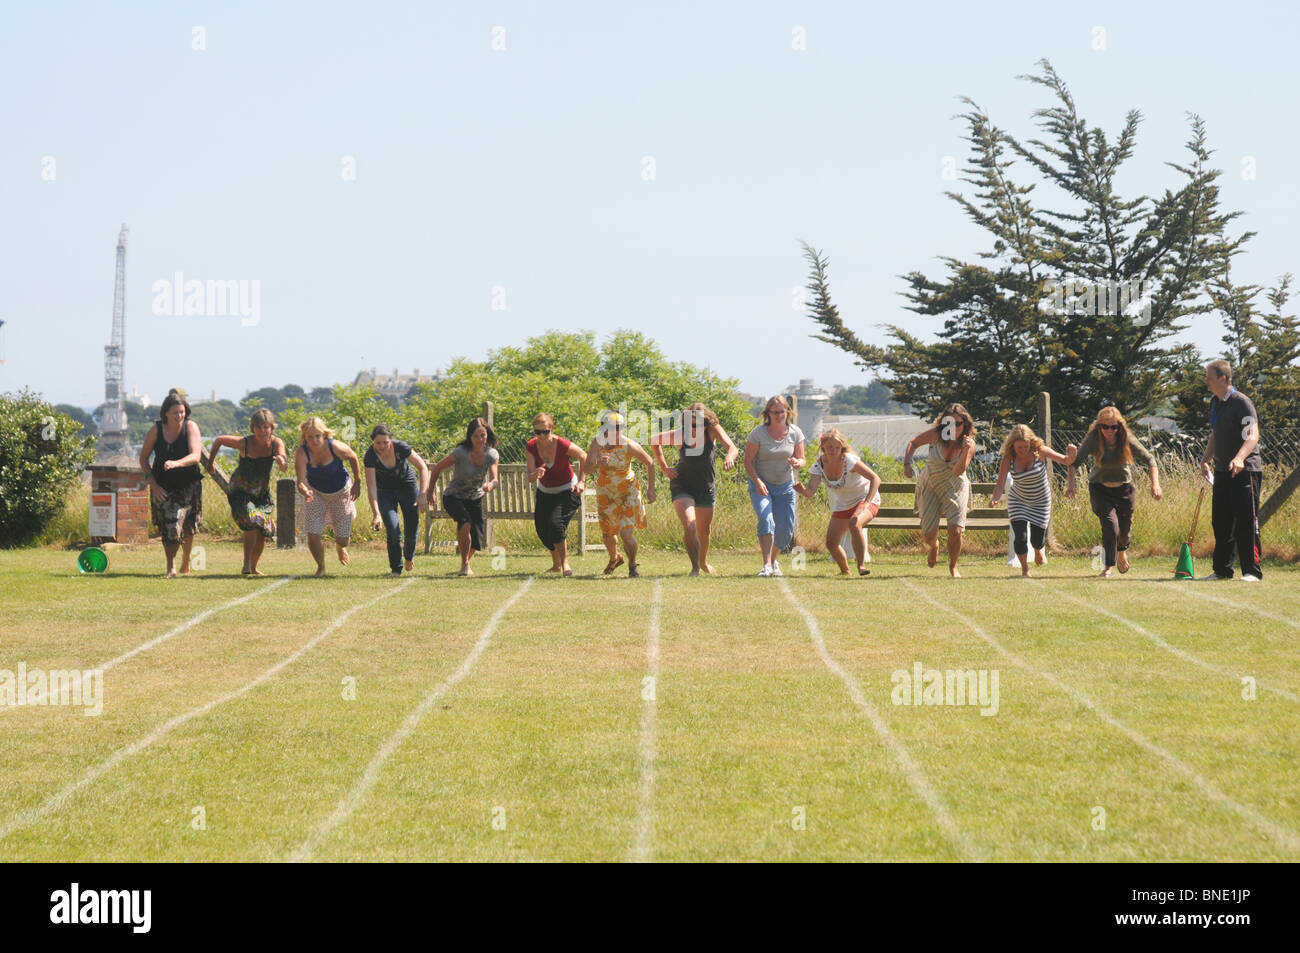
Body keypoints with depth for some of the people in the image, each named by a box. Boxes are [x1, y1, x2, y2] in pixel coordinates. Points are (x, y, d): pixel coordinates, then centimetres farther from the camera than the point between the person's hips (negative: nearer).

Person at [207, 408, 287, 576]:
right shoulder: (244, 443, -22)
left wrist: (281, 460, -59)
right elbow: (219, 440, -5)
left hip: (262, 493, 4)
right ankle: (246, 564, -17)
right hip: (240, 492, -3)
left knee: (263, 533, 5)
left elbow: (284, 467, -35)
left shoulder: (276, 443, -17)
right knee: (252, 522, -26)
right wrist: (210, 462, 2)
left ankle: (253, 567, 28)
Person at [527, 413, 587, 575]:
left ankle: (565, 562, -10)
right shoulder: (532, 447, -18)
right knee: (542, 529, 6)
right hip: (545, 492, 5)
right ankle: (556, 564, 32)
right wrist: (536, 475, -42)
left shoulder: (563, 445, -27)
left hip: (567, 490, -5)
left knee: (555, 522, -25)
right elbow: (530, 478, -19)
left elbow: (584, 458, -8)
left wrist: (581, 481, -11)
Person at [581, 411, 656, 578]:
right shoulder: (597, 443, -16)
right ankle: (614, 558, 47)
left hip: (628, 493, -3)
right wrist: (598, 464, -43)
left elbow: (650, 463, -5)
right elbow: (585, 469, -22)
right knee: (607, 534, 13)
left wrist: (650, 488, -4)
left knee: (626, 533, -14)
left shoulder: (629, 446, -22)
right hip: (605, 494, 3)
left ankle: (632, 566, 14)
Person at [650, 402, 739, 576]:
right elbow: (654, 441, -2)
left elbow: (733, 448, -32)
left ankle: (703, 562, 45)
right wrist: (664, 468, -7)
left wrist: (730, 457, -55)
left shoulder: (713, 430, -19)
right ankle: (695, 568, -5)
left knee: (704, 531, 16)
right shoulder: (679, 435, -20)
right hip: (682, 486, -2)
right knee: (689, 527, -22)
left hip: (706, 487, 2)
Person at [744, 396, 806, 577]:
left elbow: (801, 460, 2)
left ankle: (773, 561, 28)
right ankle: (767, 565, -31)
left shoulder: (795, 433, -2)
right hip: (761, 485, -3)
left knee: (786, 530, 1)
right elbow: (748, 461, -10)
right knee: (766, 519, -26)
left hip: (785, 487, 3)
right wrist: (757, 481, -26)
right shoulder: (758, 433, -12)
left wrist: (797, 464, -23)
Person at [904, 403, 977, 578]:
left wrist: (965, 451, -40)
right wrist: (907, 463, -16)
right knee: (929, 534, -2)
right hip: (930, 486, 1)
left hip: (955, 487, -1)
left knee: (955, 531, -15)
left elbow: (958, 471, -26)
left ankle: (953, 566, 14)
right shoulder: (935, 435, -17)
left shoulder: (969, 444, -16)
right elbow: (913, 443, 0)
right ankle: (933, 547, 39)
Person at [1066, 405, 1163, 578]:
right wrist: (1070, 485, -34)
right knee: (1110, 525, -20)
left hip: (1124, 488, 2)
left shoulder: (1127, 440, -17)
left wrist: (1155, 484, -25)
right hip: (1100, 489, -2)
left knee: (1125, 527, 13)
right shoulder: (1093, 440, -20)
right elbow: (1074, 462, -20)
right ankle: (1108, 567, -3)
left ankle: (1121, 552, 49)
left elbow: (1149, 460, -13)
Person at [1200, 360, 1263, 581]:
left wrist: (1240, 458, -38)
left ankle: (1252, 571, -5)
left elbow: (1253, 436, -22)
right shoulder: (1215, 403, 14)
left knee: (1246, 521, -8)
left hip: (1245, 471, -8)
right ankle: (1222, 570, 17)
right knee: (1221, 523, 10)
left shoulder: (1241, 403, -13)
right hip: (1222, 472, 9)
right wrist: (1206, 459, 14)